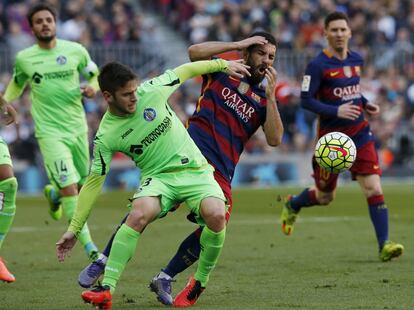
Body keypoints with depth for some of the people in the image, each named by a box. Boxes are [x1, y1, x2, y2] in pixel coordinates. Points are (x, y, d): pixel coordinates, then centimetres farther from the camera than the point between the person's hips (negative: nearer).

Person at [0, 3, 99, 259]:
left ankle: (53, 193, 49)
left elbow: (95, 74, 14)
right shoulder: (24, 58, 1)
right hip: (50, 132, -3)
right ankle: (88, 244, -13)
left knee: (82, 186, 14)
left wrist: (92, 88, -8)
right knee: (70, 188, -16)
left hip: (78, 128, 3)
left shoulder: (76, 51, 0)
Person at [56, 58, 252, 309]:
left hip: (194, 169, 1)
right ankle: (107, 288, -30)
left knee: (216, 214, -28)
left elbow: (184, 71, 11)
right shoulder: (106, 136, -9)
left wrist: (223, 64, 17)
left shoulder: (151, 91, -7)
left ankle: (200, 282, -4)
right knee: (139, 214, -35)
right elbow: (93, 183, -4)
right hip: (158, 176, -1)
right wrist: (74, 229, -6)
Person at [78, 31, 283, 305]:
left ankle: (165, 279, 4)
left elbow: (275, 139, 3)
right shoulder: (222, 72, 13)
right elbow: (194, 52, -6)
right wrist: (237, 44, -5)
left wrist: (270, 96, -5)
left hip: (220, 173, 3)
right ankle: (102, 262, -7)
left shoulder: (265, 100, 17)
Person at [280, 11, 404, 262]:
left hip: (359, 132, 4)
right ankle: (292, 205, 43)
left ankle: (384, 245, -10)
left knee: (374, 188, -11)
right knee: (325, 197, 11)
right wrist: (336, 111, -26)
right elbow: (306, 100, -15)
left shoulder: (356, 60, 6)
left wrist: (365, 104, 5)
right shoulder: (318, 65, -13)